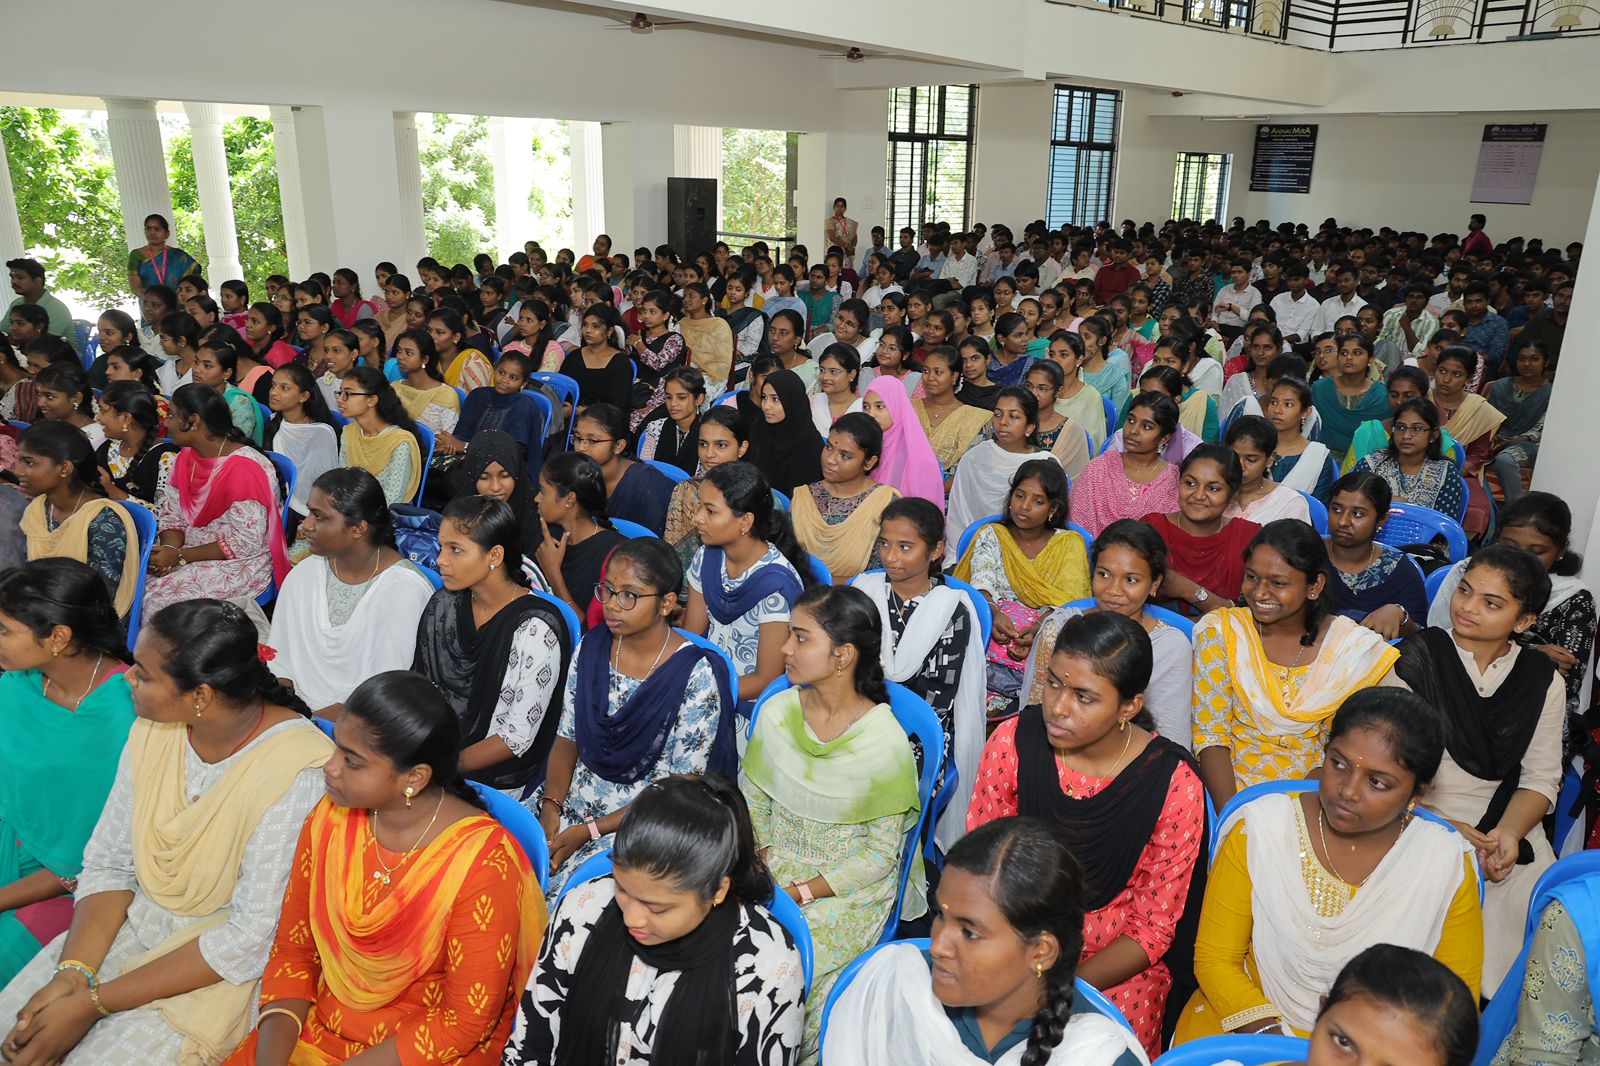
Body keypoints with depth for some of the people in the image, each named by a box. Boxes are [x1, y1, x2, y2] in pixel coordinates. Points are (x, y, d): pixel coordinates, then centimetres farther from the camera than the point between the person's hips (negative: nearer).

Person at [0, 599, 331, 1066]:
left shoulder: (295, 772, -27)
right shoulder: (152, 729, -5)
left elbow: (255, 936, -22)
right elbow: (108, 864, 1)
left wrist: (93, 1002, -19)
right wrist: (73, 972, -15)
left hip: (226, 965, -6)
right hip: (137, 921, 6)